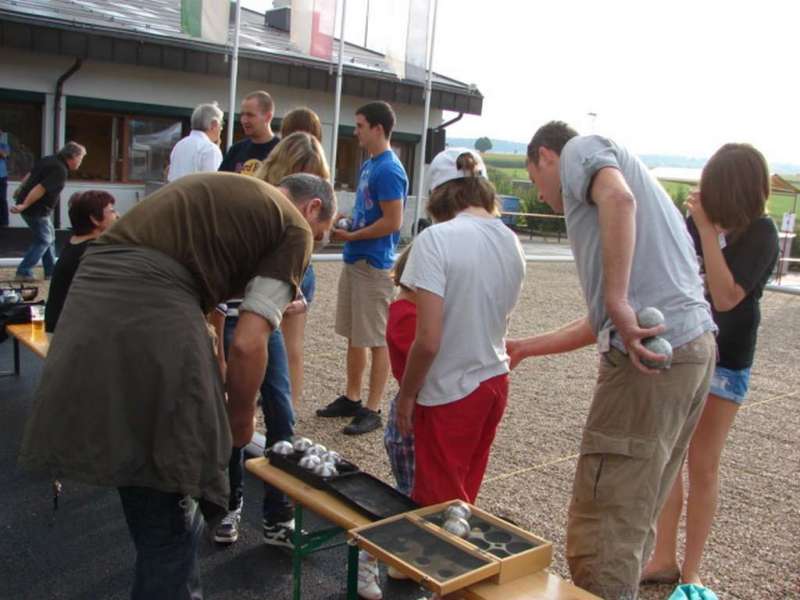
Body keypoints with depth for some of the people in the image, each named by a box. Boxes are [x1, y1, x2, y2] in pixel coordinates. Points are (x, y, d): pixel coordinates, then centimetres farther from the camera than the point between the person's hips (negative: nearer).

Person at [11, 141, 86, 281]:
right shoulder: (60, 170, -21)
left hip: (30, 205, 10)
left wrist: (20, 190, 34)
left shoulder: (50, 160, 7)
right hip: (36, 209, -10)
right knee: (43, 240, 0)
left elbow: (30, 175, 20)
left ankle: (51, 271, 22)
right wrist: (24, 205, -29)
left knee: (49, 237, 17)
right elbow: (40, 189, -28)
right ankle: (24, 272, 2)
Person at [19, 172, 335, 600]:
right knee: (171, 520, 6)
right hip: (150, 322, -9)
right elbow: (247, 344, -5)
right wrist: (240, 420, 13)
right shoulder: (294, 227, 5)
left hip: (86, 311, 9)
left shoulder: (217, 189, 29)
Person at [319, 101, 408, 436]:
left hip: (374, 265, -10)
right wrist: (345, 224, 4)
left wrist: (351, 236, -11)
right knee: (354, 335, 16)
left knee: (376, 340, -1)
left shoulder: (389, 170, -16)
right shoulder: (368, 165, 13)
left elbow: (392, 222, -19)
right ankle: (351, 398, 28)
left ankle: (372, 410, 8)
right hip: (354, 261, 10)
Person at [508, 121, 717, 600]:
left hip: (653, 349, -10)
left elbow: (618, 198, -20)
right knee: (635, 519, 18)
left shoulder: (580, 149, 7)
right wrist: (525, 348, 34)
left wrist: (619, 303, -24)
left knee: (601, 529, -4)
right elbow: (600, 324, 28)